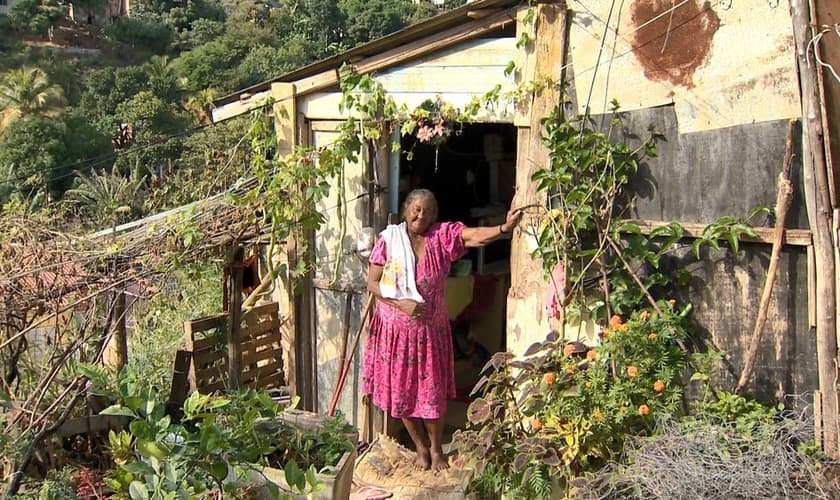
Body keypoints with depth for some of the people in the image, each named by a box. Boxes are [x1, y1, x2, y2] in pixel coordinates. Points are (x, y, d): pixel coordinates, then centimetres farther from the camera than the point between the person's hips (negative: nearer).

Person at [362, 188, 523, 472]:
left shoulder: (443, 236, -8)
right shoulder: (389, 238, -8)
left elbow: (475, 235, -26)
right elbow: (372, 283, -6)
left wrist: (505, 227, -46)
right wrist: (401, 303, -20)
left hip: (430, 329, 0)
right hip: (395, 329, 1)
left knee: (432, 392, 8)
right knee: (401, 391, 11)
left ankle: (436, 449, 30)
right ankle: (421, 447, 32)